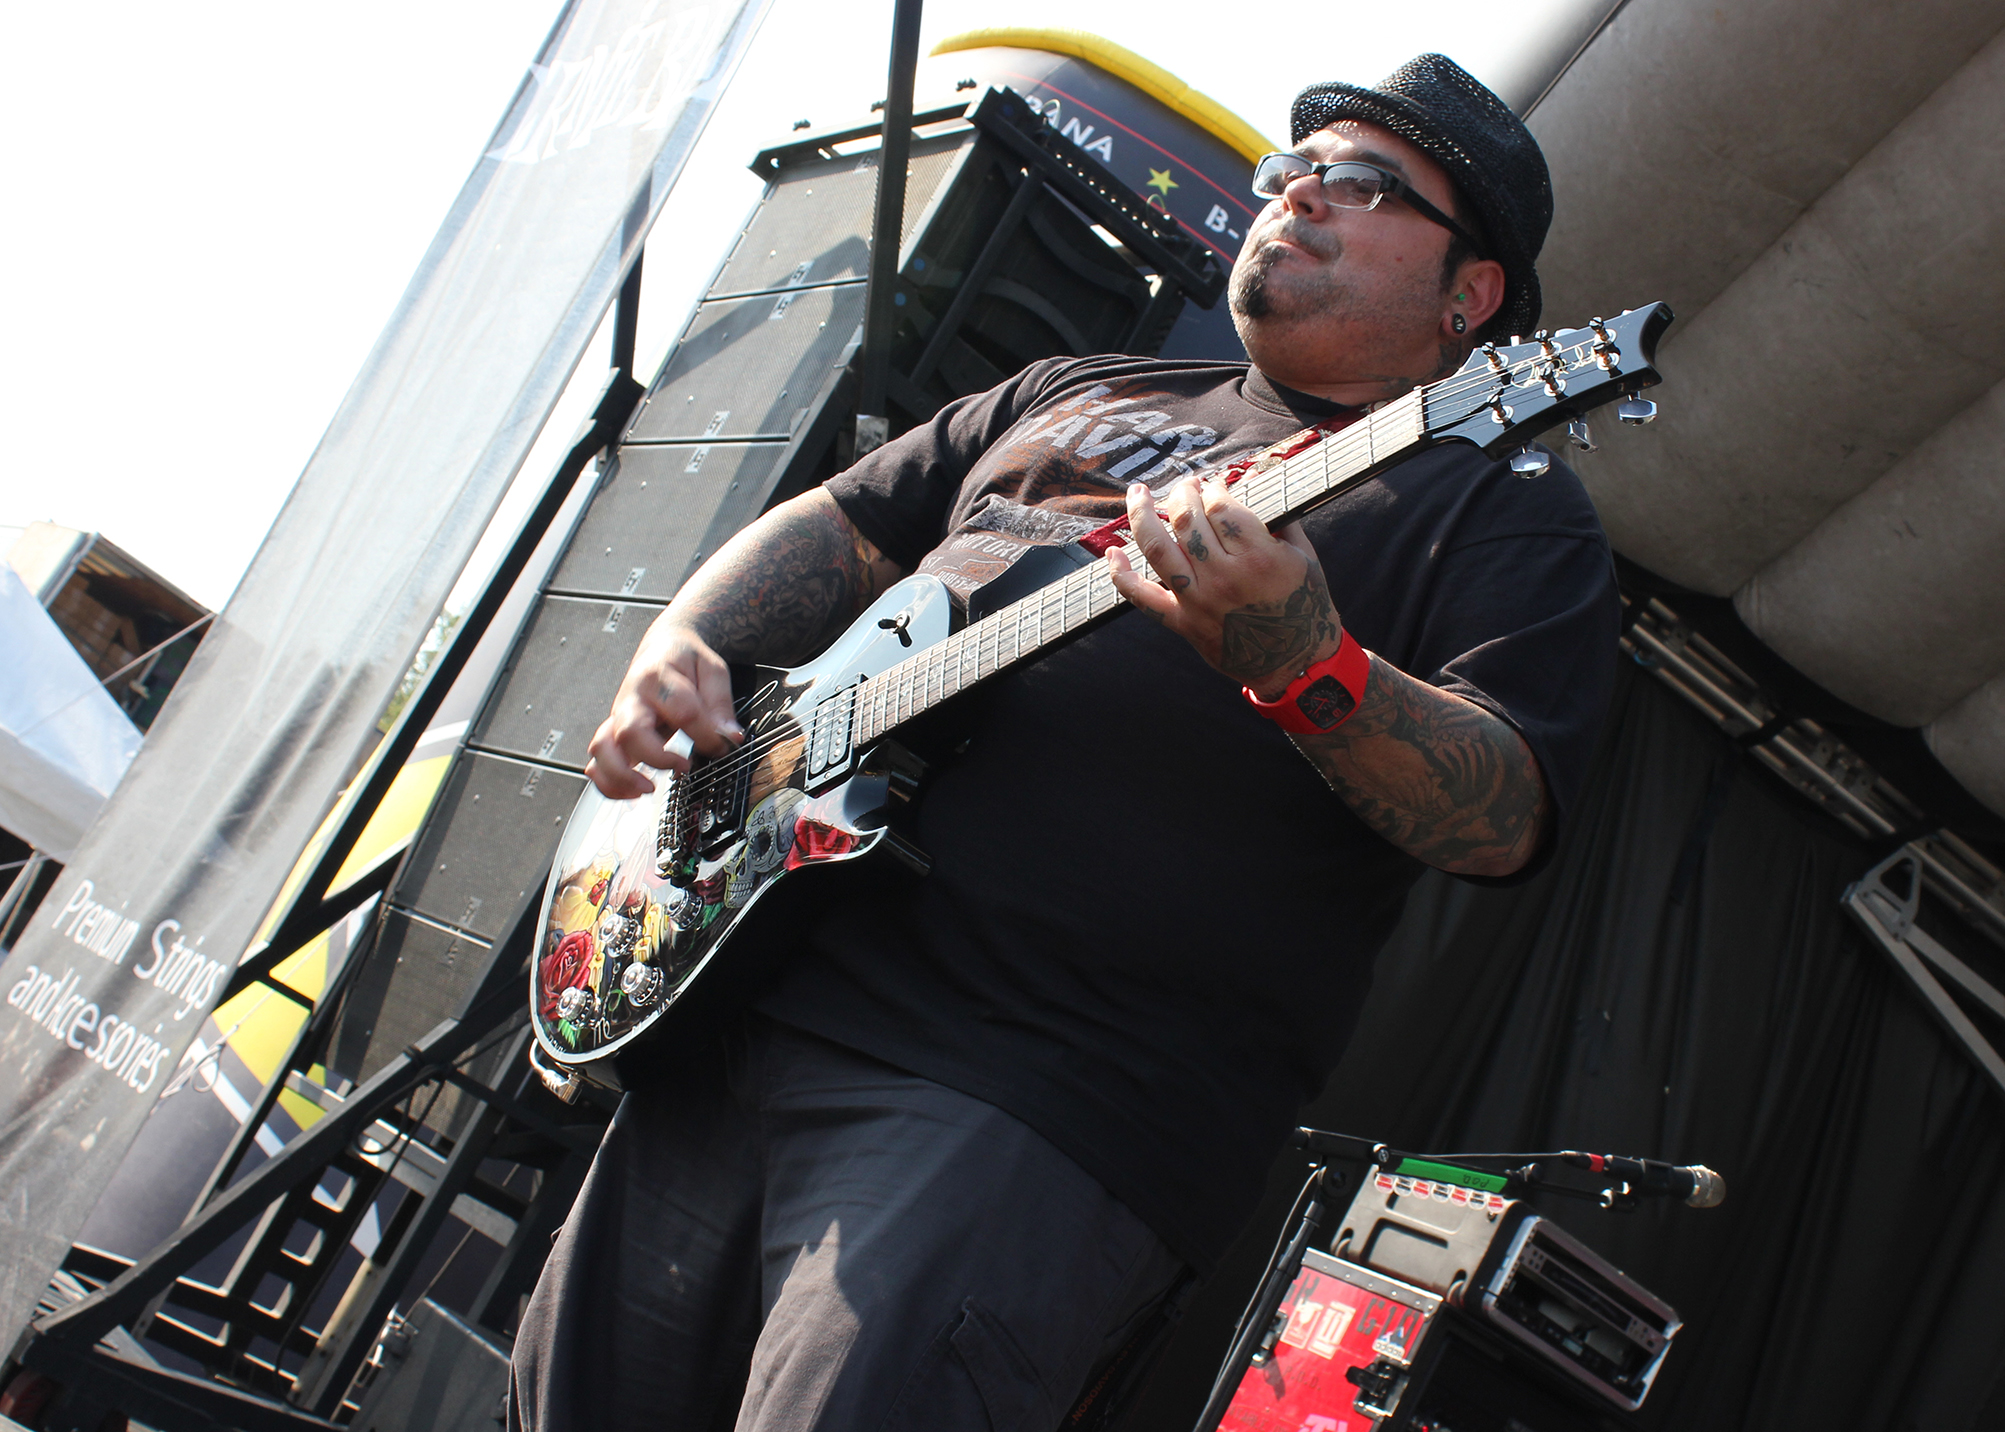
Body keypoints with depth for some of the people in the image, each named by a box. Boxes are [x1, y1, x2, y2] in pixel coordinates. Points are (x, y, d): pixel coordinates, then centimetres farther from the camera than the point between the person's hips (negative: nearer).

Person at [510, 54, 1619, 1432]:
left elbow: (1508, 817, -11)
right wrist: (682, 646, 6)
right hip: (754, 994, 6)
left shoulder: (1509, 509, 4)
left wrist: (1302, 663, -28)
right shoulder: (1079, 388, 23)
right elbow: (834, 528, 26)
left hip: (1057, 1101, -6)